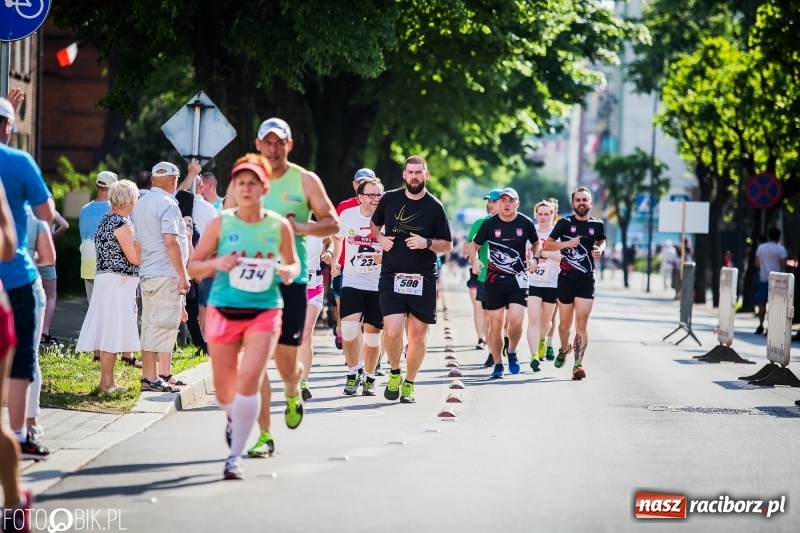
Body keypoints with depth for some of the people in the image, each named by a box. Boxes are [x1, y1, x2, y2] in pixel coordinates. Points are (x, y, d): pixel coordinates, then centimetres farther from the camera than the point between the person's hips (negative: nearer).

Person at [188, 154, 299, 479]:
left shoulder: (279, 226, 0)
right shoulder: (220, 224, -2)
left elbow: (293, 263, 14)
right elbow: (193, 266, 4)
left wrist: (289, 271, -10)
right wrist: (216, 263, -17)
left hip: (264, 313, -1)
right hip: (223, 312, 1)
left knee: (249, 380, -18)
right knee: (224, 391, 10)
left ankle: (236, 455, -8)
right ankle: (233, 418, 47)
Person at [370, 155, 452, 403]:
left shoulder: (435, 207, -1)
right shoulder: (389, 199, 4)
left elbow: (448, 245, 4)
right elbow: (374, 223, 23)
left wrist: (427, 243, -14)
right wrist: (380, 238, 3)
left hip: (423, 280, 0)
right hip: (391, 277, 0)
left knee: (418, 334, 3)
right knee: (392, 331, -15)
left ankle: (409, 383, 21)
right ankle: (394, 373, 11)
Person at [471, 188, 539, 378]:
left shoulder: (525, 223, 0)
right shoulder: (489, 224, -1)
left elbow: (536, 243, 16)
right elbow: (474, 245, 9)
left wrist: (535, 258, -1)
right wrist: (475, 260, -10)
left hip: (518, 279, -1)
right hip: (494, 280, 1)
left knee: (516, 320, -15)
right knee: (495, 324, 2)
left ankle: (512, 353, 13)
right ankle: (497, 364, 15)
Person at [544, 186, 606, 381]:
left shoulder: (597, 225, 4)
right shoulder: (565, 223, -2)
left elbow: (602, 241, 24)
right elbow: (547, 245, -1)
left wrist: (600, 250, 1)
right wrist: (566, 243, -17)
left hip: (586, 280, 0)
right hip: (566, 278, 0)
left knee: (581, 324, -10)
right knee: (565, 323, 12)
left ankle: (578, 363, -10)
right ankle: (564, 349, 41)